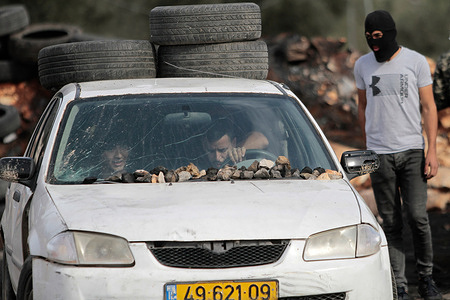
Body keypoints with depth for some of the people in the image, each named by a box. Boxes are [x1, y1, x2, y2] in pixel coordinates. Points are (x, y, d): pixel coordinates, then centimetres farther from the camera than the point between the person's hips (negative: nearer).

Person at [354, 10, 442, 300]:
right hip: (380, 154, 2)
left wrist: (432, 151, -5)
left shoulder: (416, 61, 1)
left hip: (412, 149, -2)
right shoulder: (363, 65, 9)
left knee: (418, 216, -10)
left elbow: (429, 107, 2)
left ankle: (426, 276, 7)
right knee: (391, 222, 0)